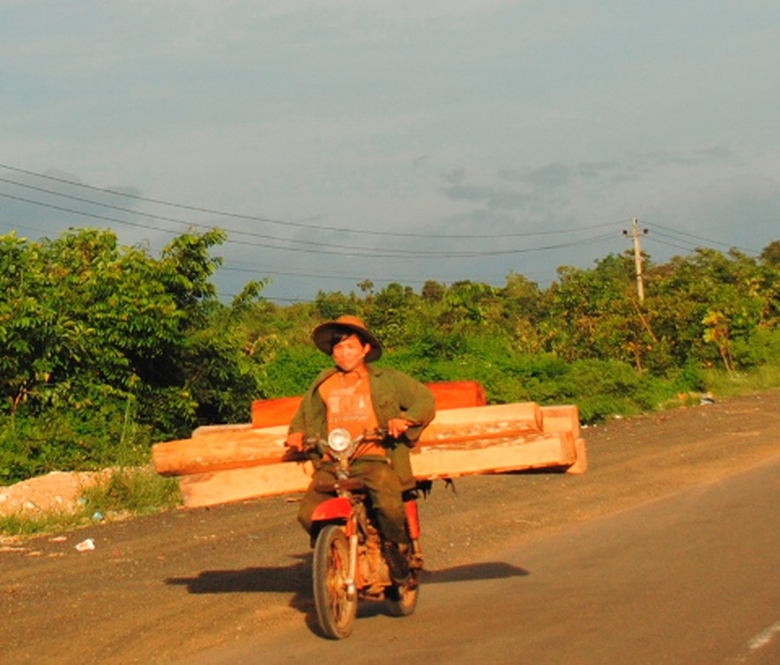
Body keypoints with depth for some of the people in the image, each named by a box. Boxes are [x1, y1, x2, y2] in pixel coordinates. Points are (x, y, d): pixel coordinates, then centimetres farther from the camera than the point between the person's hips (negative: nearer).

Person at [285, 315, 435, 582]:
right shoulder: (323, 383, 21)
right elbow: (306, 411, 35)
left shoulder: (387, 380, 11)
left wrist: (405, 419, -10)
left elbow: (425, 400, 9)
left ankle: (395, 546, 4)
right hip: (332, 463, 3)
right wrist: (297, 432, 13)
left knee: (389, 506, -32)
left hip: (374, 459, -3)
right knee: (307, 513, -21)